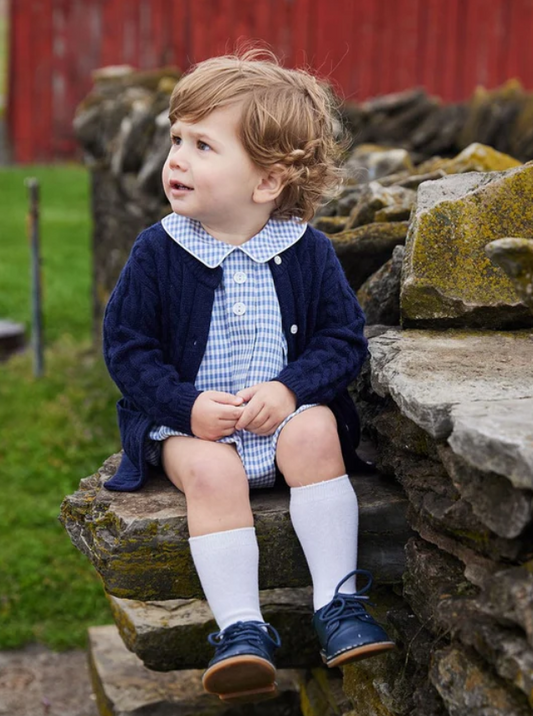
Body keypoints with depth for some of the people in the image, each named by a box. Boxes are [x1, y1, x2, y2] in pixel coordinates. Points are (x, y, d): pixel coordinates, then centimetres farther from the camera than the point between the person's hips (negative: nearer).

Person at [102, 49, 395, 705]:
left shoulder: (307, 252, -3)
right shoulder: (158, 252, -5)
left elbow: (344, 340, 1)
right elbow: (127, 347, -3)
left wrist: (290, 388, -18)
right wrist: (186, 404, -17)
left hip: (285, 410, 1)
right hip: (190, 422, -1)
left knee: (316, 436, -28)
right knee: (211, 472, -29)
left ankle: (337, 600, -18)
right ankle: (240, 628, -25)